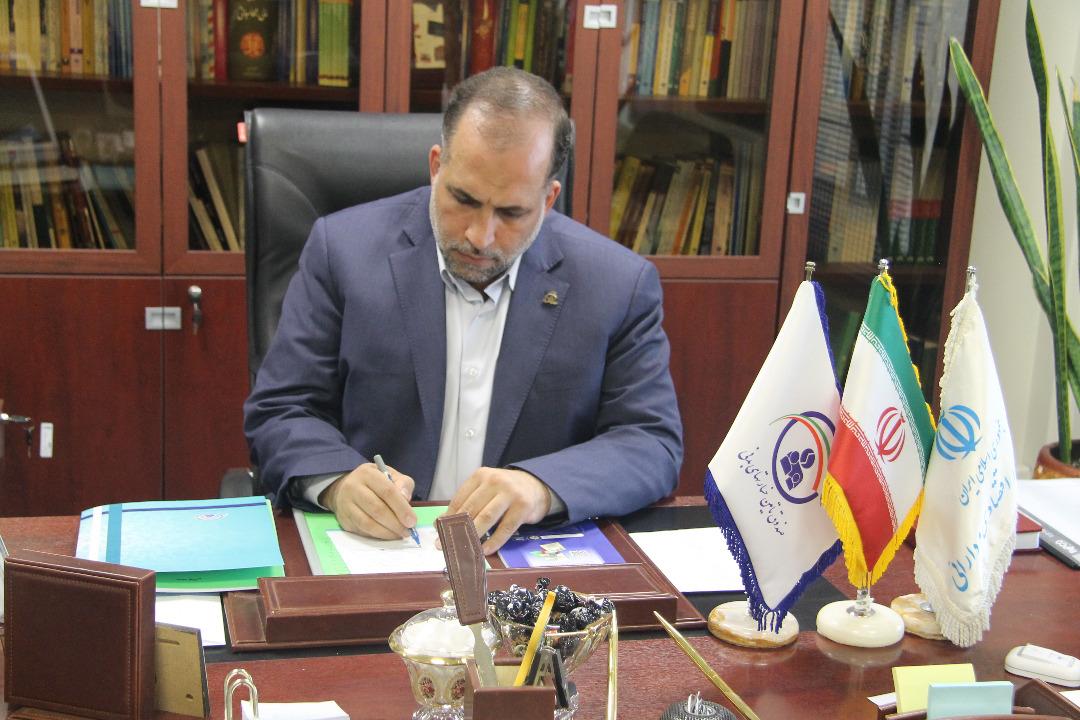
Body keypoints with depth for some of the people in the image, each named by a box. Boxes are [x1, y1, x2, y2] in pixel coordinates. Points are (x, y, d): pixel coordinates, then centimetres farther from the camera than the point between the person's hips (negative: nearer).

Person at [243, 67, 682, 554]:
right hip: (368, 547, 1)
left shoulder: (621, 285, -3)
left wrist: (543, 487, -23)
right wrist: (338, 480, -22)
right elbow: (279, 414, 0)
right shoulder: (343, 249, -3)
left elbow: (654, 444, -3)